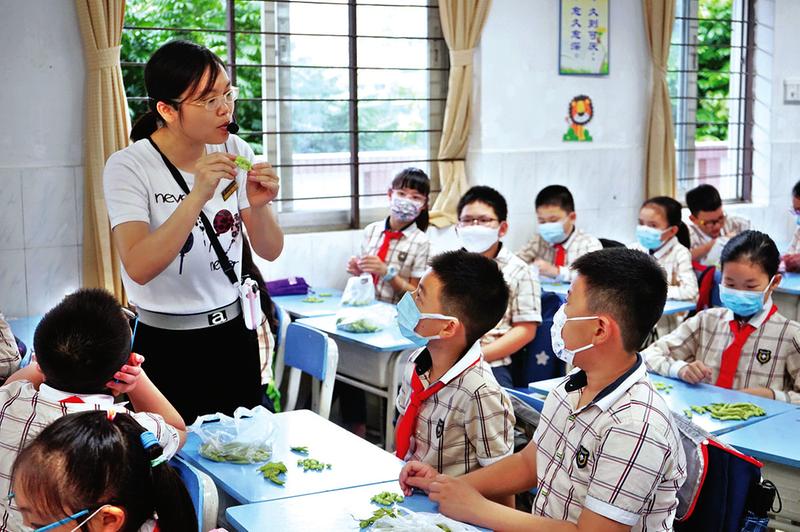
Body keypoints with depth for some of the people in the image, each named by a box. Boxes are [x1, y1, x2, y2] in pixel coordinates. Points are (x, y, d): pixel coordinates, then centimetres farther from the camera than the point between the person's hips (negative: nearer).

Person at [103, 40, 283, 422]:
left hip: (234, 333, 4)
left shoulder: (235, 152, -2)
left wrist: (259, 207, -21)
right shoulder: (128, 167, -16)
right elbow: (139, 268, -28)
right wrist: (197, 197, -37)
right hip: (166, 347, -4)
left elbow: (270, 251, -1)